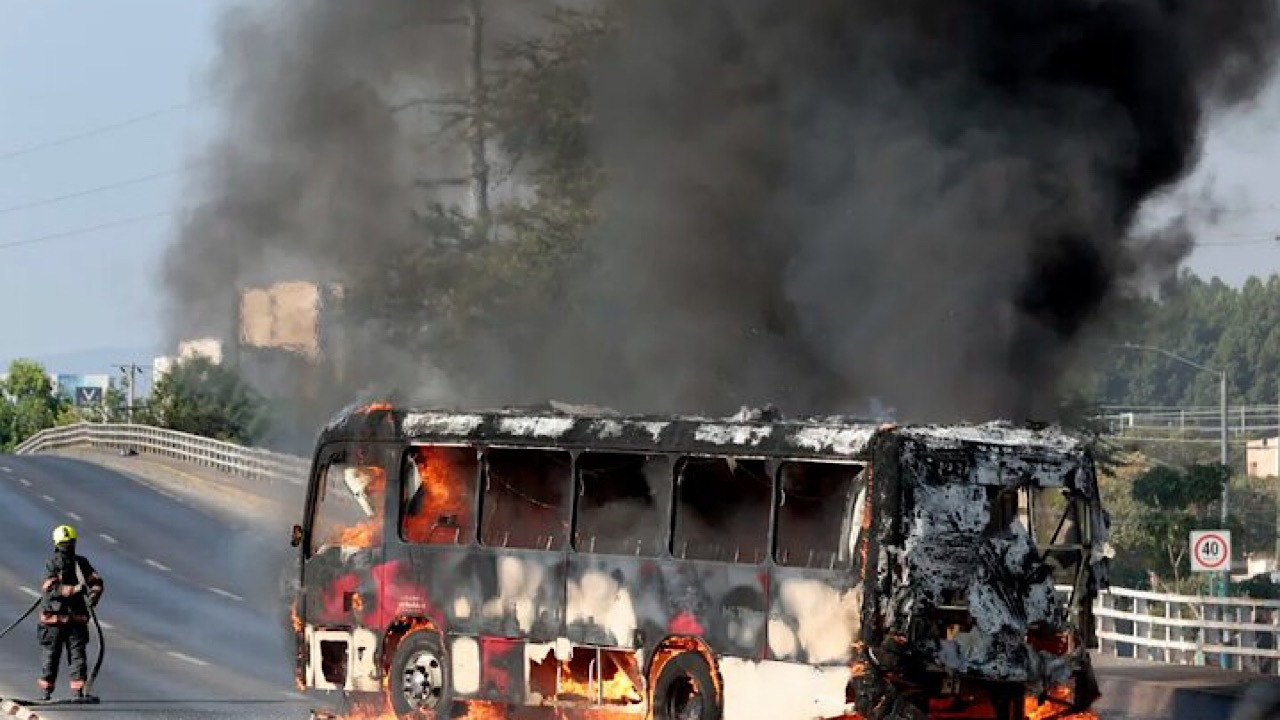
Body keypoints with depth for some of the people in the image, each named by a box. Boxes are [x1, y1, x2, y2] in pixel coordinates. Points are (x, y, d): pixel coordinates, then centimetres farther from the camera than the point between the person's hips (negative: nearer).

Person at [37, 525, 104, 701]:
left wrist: (94, 594, -17)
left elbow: (96, 581, 6)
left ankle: (78, 692, 0)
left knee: (78, 656, -2)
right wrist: (75, 589, -29)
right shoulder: (52, 564, -5)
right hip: (54, 617, -3)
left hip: (76, 617, 3)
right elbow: (52, 589, -18)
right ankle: (45, 693, 12)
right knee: (51, 656, 3)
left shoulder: (81, 562, 9)